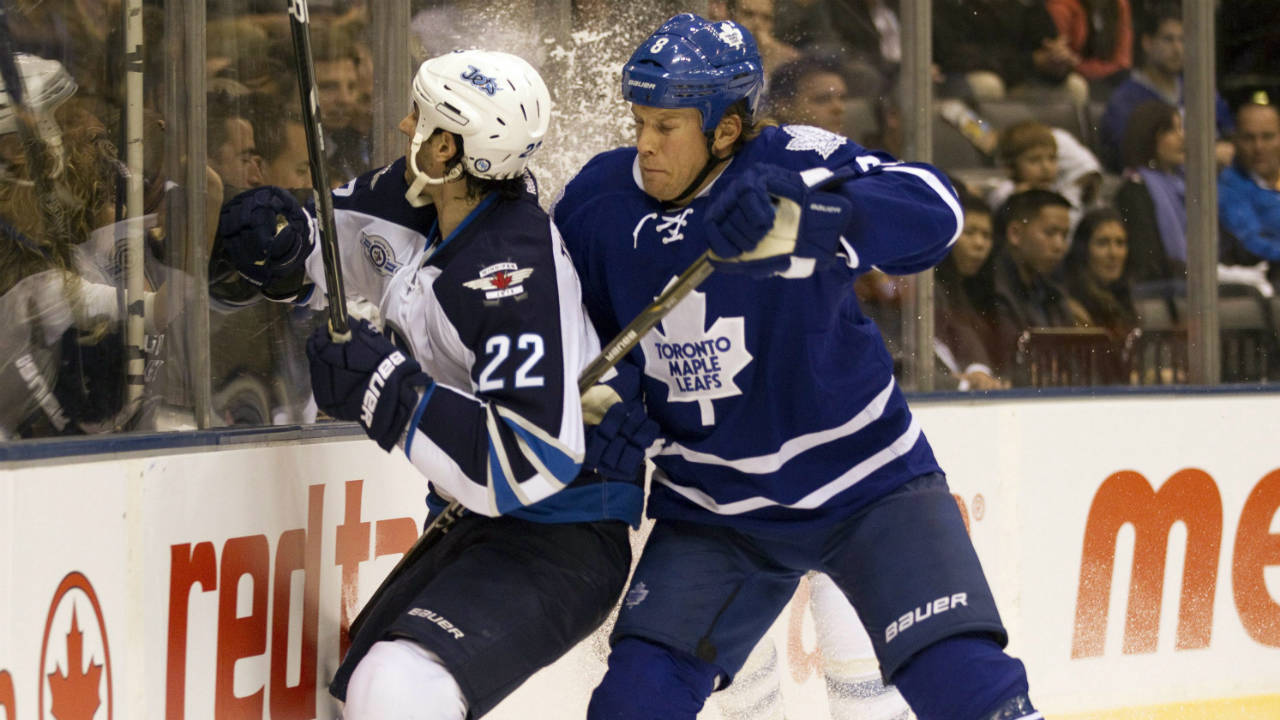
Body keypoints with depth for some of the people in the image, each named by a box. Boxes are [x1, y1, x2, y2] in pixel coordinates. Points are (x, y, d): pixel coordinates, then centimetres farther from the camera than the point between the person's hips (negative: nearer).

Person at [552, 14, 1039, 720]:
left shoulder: (792, 165, -18)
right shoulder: (601, 200, -6)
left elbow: (932, 213, -33)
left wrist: (795, 217, -47)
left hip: (864, 484, -3)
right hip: (712, 511, 3)